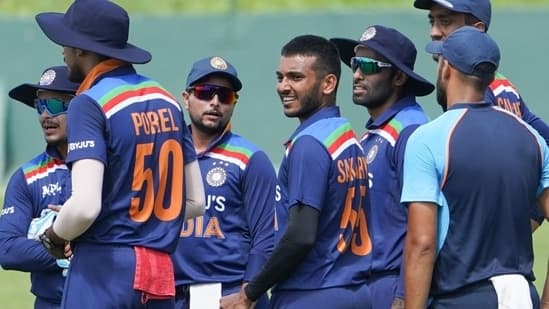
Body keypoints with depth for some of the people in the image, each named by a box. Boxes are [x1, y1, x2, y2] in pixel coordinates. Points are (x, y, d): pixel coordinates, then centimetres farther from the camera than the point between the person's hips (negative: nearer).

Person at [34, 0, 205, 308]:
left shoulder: (90, 103, -9)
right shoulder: (167, 100, 13)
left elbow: (85, 206, -20)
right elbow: (196, 201, 17)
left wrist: (55, 236, -1)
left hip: (104, 270, -7)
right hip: (162, 274, 7)